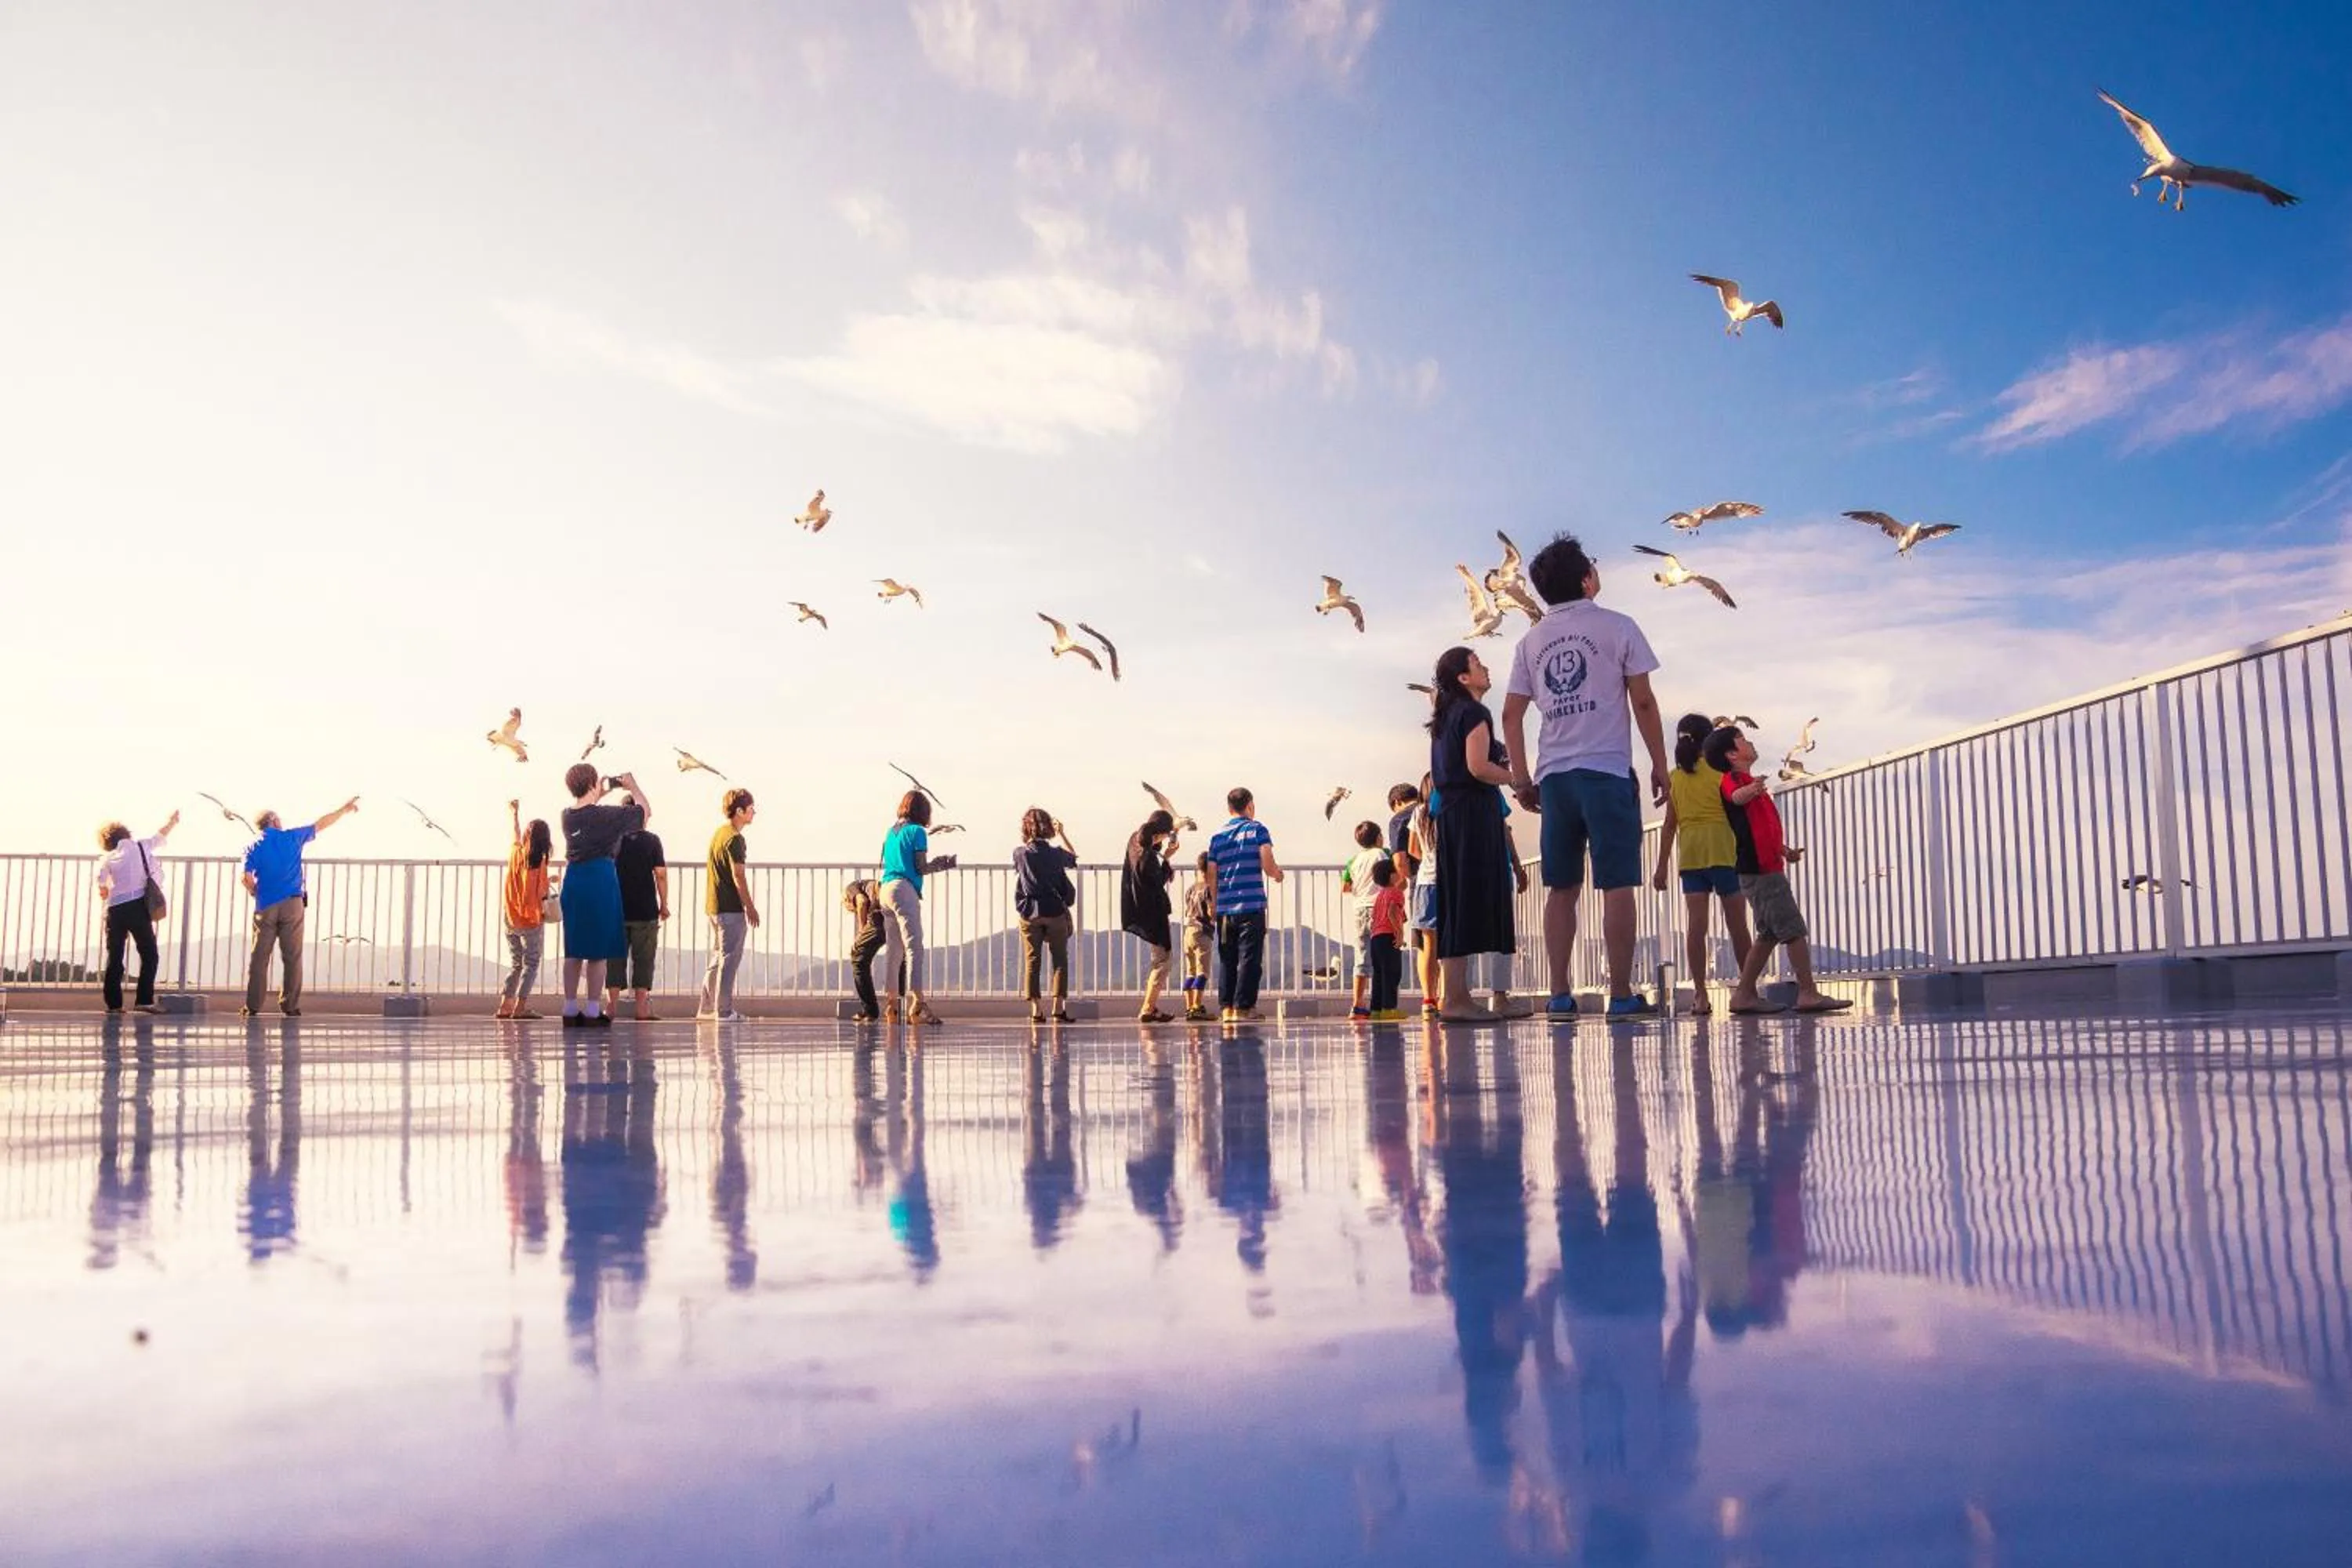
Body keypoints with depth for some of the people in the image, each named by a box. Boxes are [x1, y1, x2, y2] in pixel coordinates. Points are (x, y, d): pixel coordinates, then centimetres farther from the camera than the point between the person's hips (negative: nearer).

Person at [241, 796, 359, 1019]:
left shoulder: (254, 847, 6)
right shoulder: (292, 837, 5)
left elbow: (248, 879, -5)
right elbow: (321, 825, 16)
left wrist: (256, 895, 14)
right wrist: (345, 809, 28)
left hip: (265, 907, 1)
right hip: (292, 904, -1)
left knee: (259, 958, 4)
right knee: (292, 957, 1)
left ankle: (253, 1007, 2)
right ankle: (290, 1006, -1)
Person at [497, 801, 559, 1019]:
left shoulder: (516, 854, 0)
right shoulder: (540, 863, -13)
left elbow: (516, 834, 22)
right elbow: (541, 897, -16)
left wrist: (514, 813, 37)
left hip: (511, 921, 5)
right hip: (532, 921, -5)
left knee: (515, 964, 15)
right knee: (531, 964, 2)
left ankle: (505, 1005, 8)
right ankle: (521, 1007, -5)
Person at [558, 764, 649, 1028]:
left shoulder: (567, 815, 4)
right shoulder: (605, 815, -13)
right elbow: (645, 811, -1)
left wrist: (603, 793, 28)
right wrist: (632, 787, 13)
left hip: (573, 880, 6)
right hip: (600, 880, -6)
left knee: (573, 950, 11)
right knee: (598, 952, 0)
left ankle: (570, 1010, 14)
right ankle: (593, 1012, 1)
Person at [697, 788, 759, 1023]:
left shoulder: (719, 833, 16)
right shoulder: (734, 838, -14)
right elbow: (738, 876, -17)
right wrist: (751, 907, -11)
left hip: (714, 906, 10)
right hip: (731, 907, -10)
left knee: (718, 958, 15)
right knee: (729, 959, -5)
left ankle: (707, 1009, 18)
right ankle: (724, 1011, -3)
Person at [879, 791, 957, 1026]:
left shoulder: (891, 832, 20)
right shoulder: (917, 831, -2)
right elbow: (921, 868, -7)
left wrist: (933, 863, 21)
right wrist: (940, 865, 11)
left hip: (886, 889, 8)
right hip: (905, 890, -8)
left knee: (893, 949, 11)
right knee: (913, 946, -12)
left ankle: (891, 1004, 13)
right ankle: (916, 1003, -21)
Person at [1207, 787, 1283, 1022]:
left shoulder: (1217, 836, 10)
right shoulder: (1257, 829, 0)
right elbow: (1268, 866, -9)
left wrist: (1214, 906, 18)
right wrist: (1278, 874, 13)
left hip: (1224, 908, 4)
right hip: (1251, 906, -4)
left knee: (1227, 960, 9)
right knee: (1249, 958, -1)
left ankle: (1226, 1008, 7)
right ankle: (1243, 1007, -5)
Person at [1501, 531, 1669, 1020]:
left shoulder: (1532, 641, 12)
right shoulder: (1616, 627, 1)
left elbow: (1511, 715, 9)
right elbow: (1643, 703, -1)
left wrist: (1521, 779, 14)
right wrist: (1660, 766, 6)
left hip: (1554, 776, 4)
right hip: (1607, 771, -4)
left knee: (1561, 888, 7)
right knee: (1616, 886, -3)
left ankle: (1560, 994, 5)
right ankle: (1622, 995, -5)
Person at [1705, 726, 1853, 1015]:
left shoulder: (1748, 782, 23)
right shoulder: (1734, 779, -9)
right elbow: (1736, 796, -35)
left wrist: (1785, 850, 20)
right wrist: (1750, 790, -56)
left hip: (1766, 867, 10)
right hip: (1759, 868, -10)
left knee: (1770, 934, 11)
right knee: (1794, 929, -9)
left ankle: (1744, 995, 11)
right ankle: (1808, 993, -8)